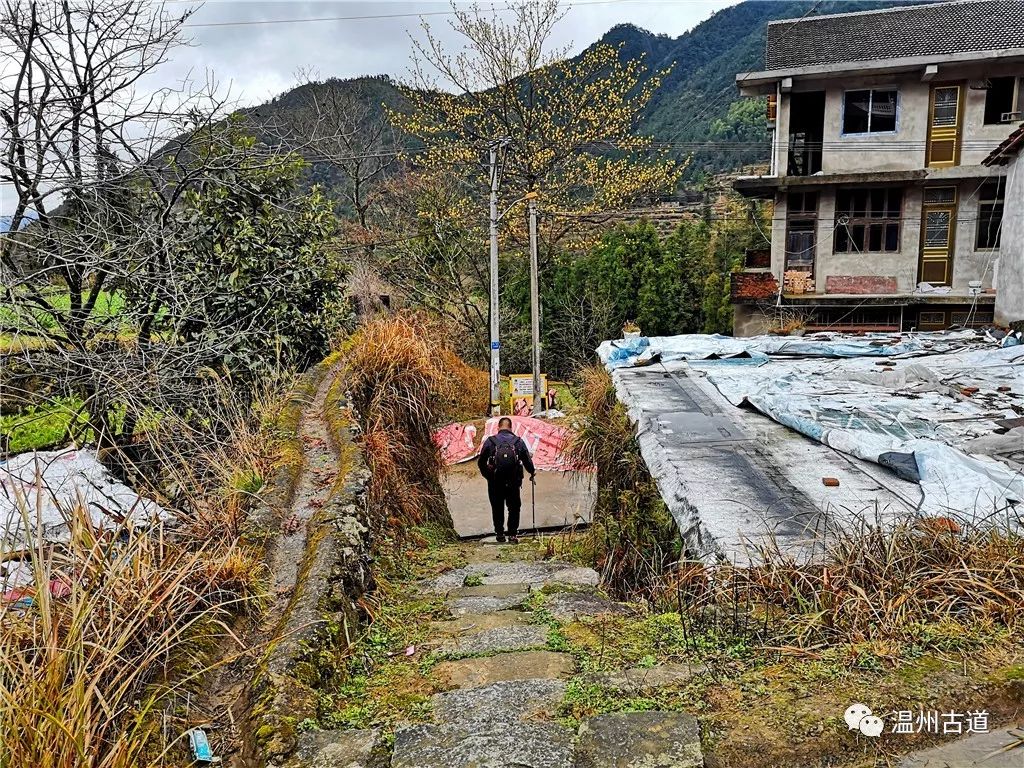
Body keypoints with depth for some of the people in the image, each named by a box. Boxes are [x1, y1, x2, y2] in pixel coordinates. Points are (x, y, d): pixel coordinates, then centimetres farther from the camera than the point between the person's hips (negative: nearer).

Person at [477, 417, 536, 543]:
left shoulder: (490, 441, -1)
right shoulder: (519, 441, 0)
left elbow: (481, 462, 1)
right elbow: (527, 460, 3)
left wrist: (487, 475, 18)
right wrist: (532, 472, 23)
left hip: (494, 482, 0)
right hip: (513, 483, 0)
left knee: (497, 508, 15)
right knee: (514, 508, 13)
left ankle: (500, 534, 18)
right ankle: (512, 535, 9)